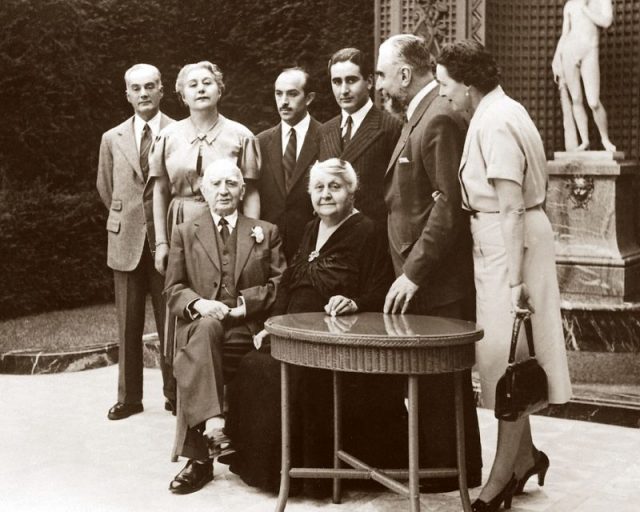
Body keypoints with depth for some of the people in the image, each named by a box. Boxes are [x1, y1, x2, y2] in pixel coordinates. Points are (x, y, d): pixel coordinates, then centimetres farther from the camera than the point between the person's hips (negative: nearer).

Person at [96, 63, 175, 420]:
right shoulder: (112, 139, 9)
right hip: (126, 242, 3)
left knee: (170, 321, 3)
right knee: (128, 324, 7)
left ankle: (174, 394, 14)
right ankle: (129, 397, 15)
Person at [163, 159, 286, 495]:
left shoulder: (266, 232, 19)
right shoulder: (184, 233, 19)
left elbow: (280, 285, 8)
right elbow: (173, 291, 10)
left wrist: (246, 302, -10)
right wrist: (199, 303, -12)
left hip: (247, 331, -1)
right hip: (199, 327, 1)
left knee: (192, 367, -31)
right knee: (206, 327, -38)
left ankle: (199, 457, -25)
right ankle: (211, 419, -44)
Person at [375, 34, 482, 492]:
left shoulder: (440, 119, -14)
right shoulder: (418, 118, 17)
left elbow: (449, 204, -21)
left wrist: (414, 272, -19)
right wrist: (409, 271, 16)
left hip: (439, 282, -9)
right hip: (419, 278, 9)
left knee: (441, 381, 0)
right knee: (429, 380, 14)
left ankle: (453, 470, 12)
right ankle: (435, 464, 23)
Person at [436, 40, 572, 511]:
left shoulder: (496, 123, -18)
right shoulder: (499, 112, 13)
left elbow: (510, 207, -23)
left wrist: (514, 279, -24)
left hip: (509, 240, -10)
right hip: (497, 239, 10)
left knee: (505, 359, -2)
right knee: (506, 360, 15)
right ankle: (523, 455, 27)